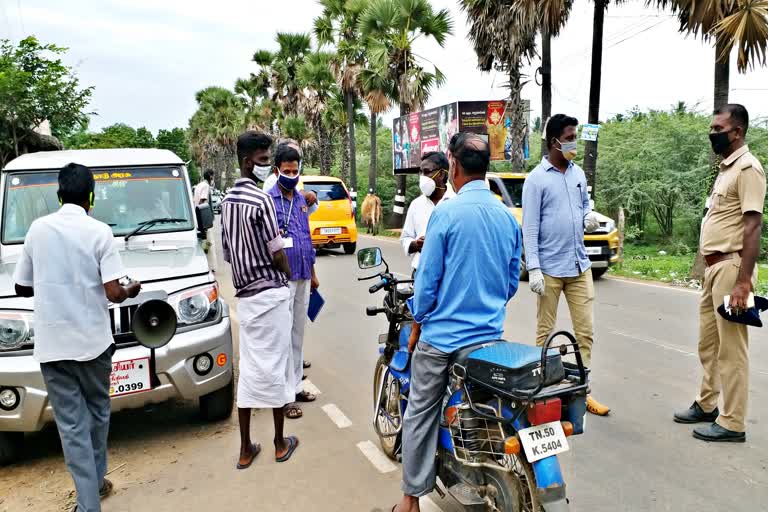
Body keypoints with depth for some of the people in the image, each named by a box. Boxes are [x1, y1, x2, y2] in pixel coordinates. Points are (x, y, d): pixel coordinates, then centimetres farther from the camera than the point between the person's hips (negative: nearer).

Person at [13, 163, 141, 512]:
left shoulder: (37, 229, 1)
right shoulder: (98, 231, -9)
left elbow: (22, 288, 9)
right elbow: (113, 294, -14)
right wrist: (130, 291, 7)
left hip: (51, 345, 1)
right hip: (93, 340, -1)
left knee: (71, 424, 6)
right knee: (97, 413, 20)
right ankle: (96, 481, 35)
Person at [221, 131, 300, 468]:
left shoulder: (227, 200, 10)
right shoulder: (262, 200, -15)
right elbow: (277, 253, -14)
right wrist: (288, 275, 4)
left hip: (244, 294, 7)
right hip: (271, 293, -7)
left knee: (249, 368, 11)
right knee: (275, 366, 4)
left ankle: (246, 449, 17)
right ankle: (280, 443, 17)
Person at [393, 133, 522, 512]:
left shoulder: (446, 213, -15)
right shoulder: (507, 216, 2)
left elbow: (427, 277, -12)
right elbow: (513, 280, 9)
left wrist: (420, 315, 6)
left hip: (443, 335, -5)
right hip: (490, 334, 5)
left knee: (421, 415, 9)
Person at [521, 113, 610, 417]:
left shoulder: (578, 174, 10)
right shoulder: (536, 179, -8)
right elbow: (529, 227, -11)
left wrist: (590, 217, -1)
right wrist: (533, 269, -16)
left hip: (580, 266, 6)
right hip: (550, 269, -5)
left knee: (585, 331, 7)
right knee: (545, 332, 7)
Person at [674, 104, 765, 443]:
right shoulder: (725, 168, 17)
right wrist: (712, 269, 19)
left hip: (731, 267, -10)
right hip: (714, 267, 10)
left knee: (731, 348, -2)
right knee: (708, 344, 17)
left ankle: (732, 423, 8)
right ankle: (706, 405, 30)